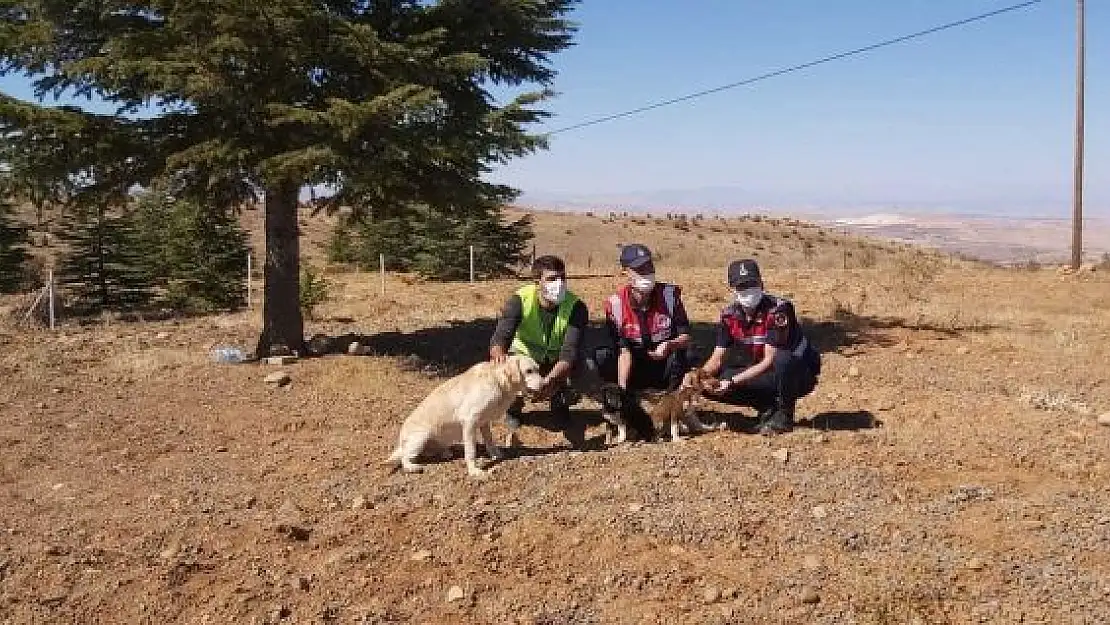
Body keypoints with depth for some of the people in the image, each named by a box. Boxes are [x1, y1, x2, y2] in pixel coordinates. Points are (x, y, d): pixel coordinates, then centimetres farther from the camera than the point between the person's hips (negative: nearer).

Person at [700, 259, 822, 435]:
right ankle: (768, 406, 3)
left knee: (782, 359, -40)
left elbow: (770, 361, -26)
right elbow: (717, 359, -5)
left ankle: (784, 414, -12)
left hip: (800, 374, -5)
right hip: (761, 373, 5)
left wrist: (733, 381, -32)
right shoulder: (729, 315, -5)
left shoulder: (777, 309, -23)